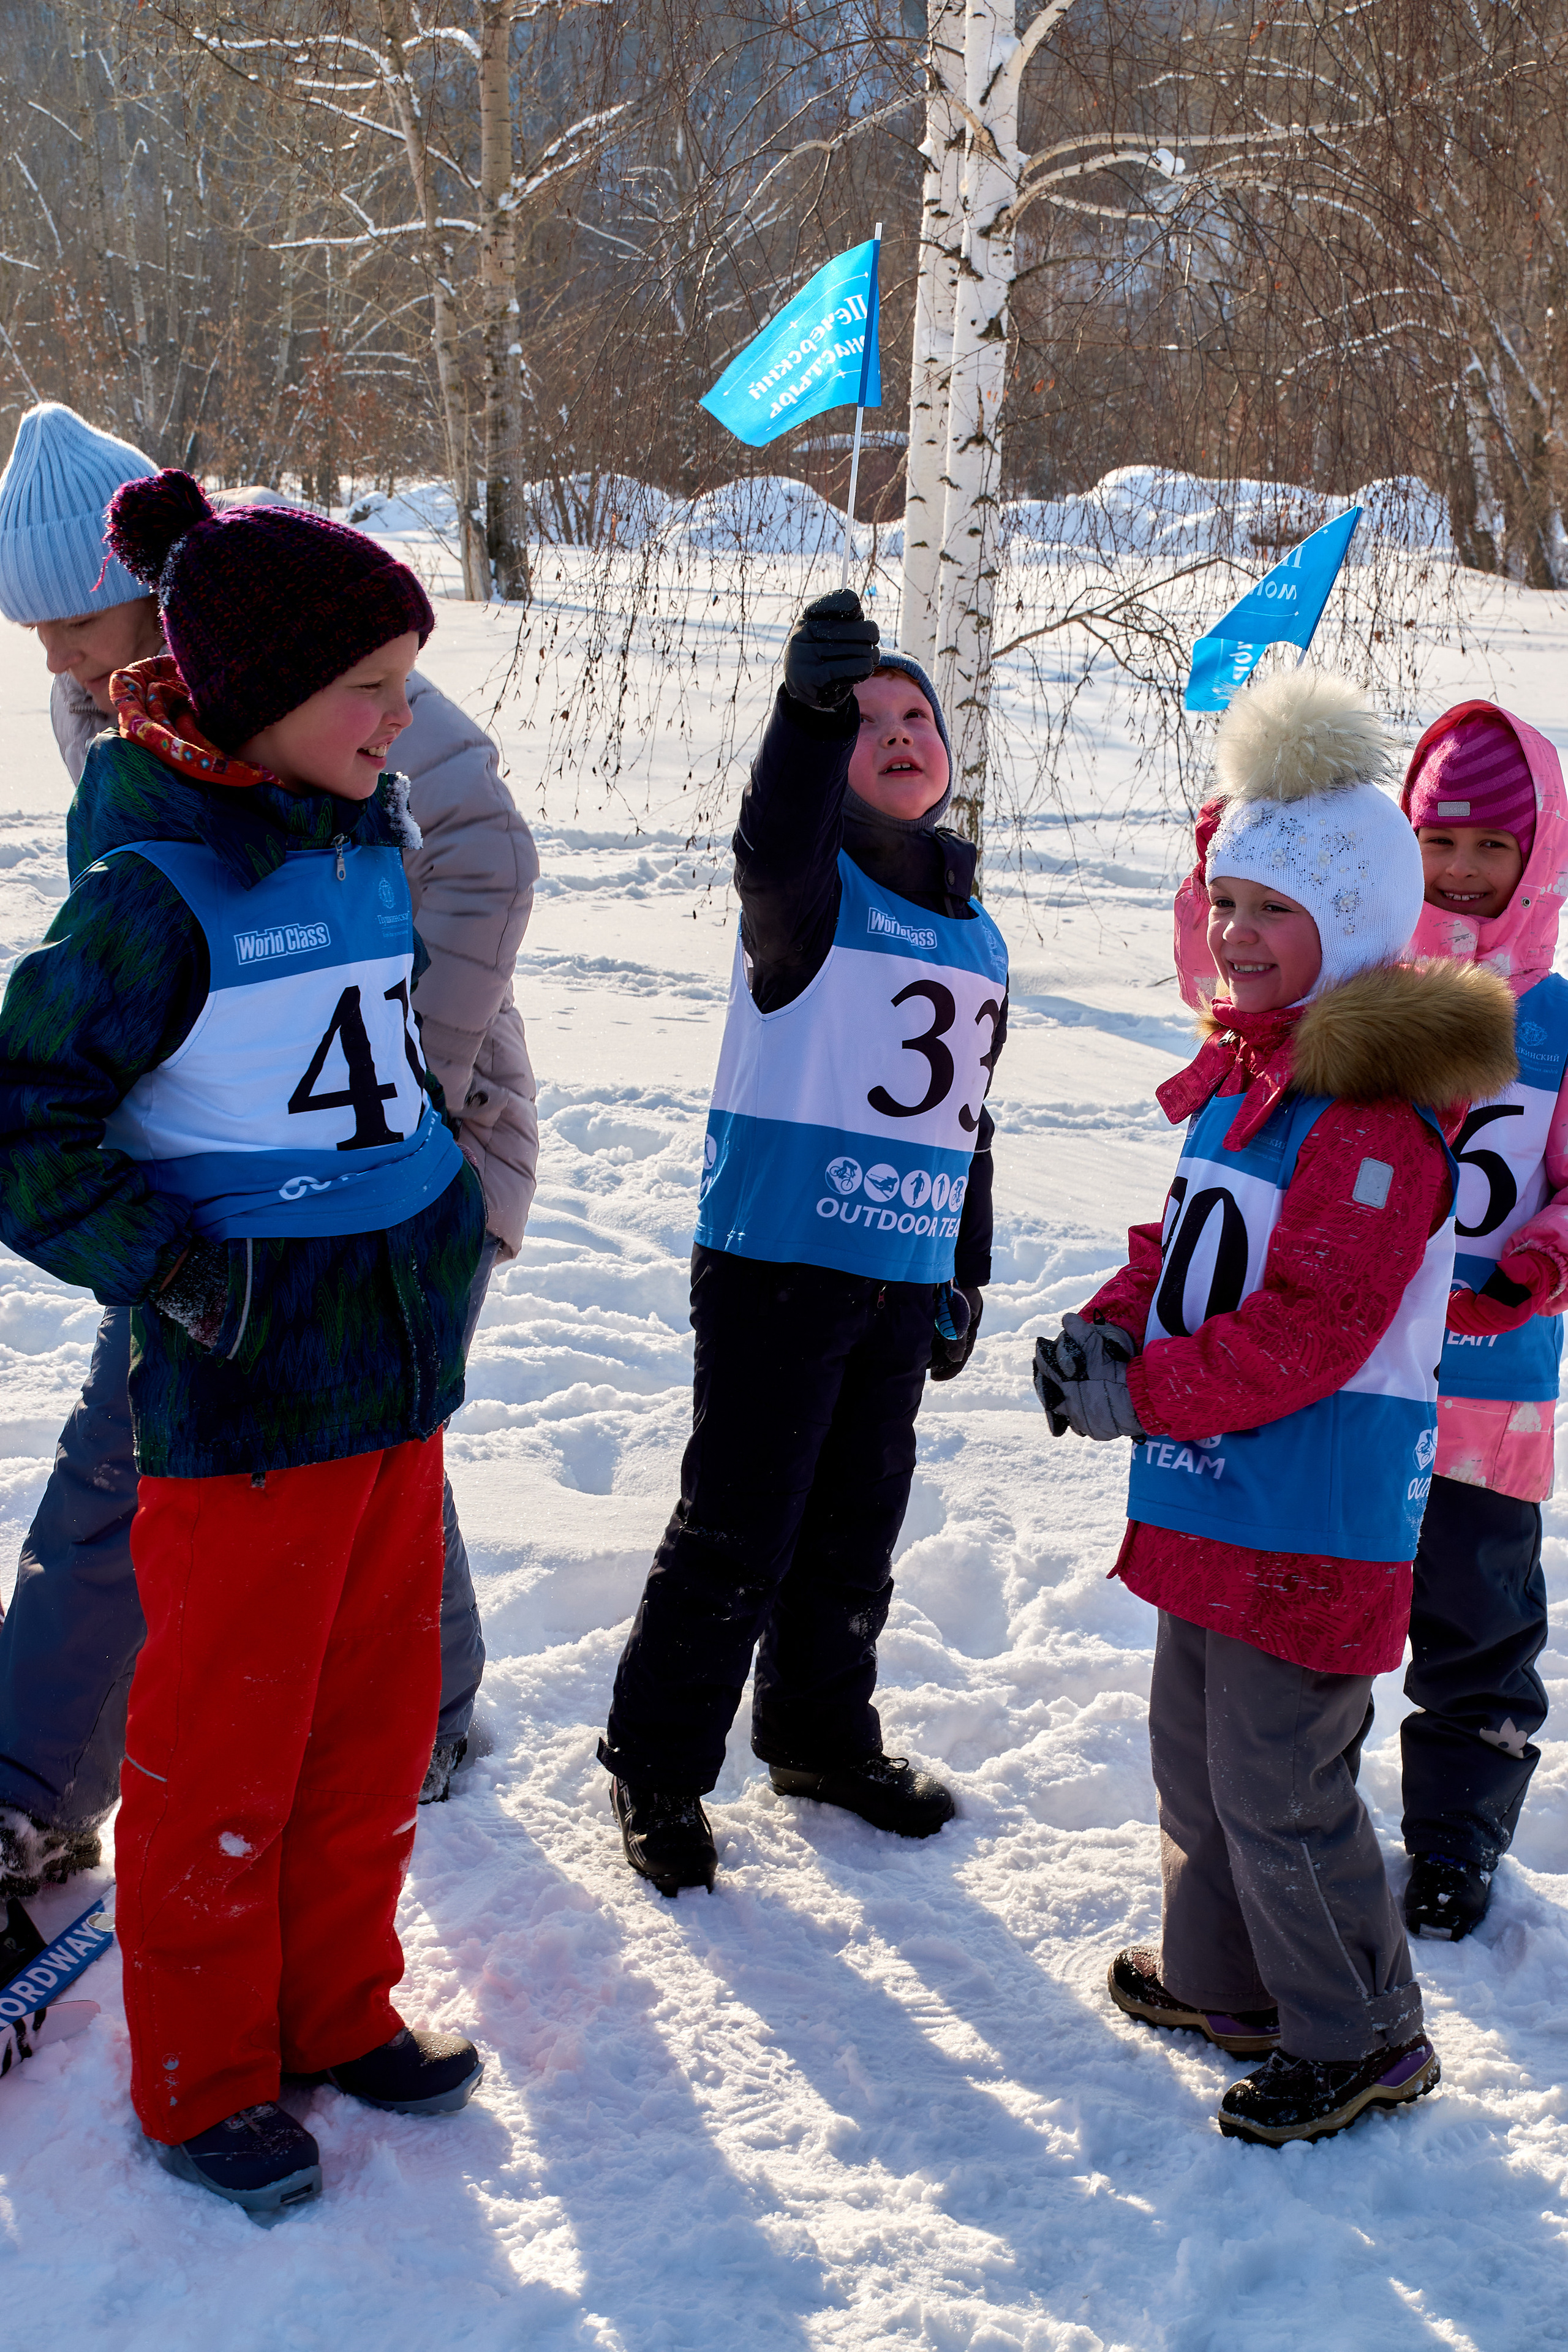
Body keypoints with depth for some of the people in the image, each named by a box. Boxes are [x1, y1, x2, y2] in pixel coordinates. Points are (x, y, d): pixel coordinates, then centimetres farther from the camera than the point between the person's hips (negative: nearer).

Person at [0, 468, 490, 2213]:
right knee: (224, 1749, 8)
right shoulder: (157, 897, -17)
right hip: (245, 1405, -7)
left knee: (377, 1715, 17)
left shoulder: (367, 842, 4)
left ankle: (337, 2009, 37)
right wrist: (177, 1272, -18)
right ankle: (199, 2077, 28)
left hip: (402, 1373, 7)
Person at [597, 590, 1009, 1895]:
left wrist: (967, 1274, 21)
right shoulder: (809, 890, -7)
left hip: (903, 1281, 6)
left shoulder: (980, 940, 13)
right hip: (777, 1261, -6)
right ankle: (658, 1764, 16)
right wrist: (813, 705, -50)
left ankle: (819, 1729, 36)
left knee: (857, 1527, 17)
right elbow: (774, 841, -33)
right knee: (736, 1532, -1)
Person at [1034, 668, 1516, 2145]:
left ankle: (1362, 2038, 20)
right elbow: (1184, 1244, 19)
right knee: (1191, 1749, 21)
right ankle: (1225, 1979, 41)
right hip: (1211, 1495, 10)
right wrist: (1107, 1327, 0)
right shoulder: (1239, 1072, 11)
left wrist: (1140, 1394, -20)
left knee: (1278, 1787, 0)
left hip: (1316, 1509, -10)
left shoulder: (1376, 1108, -21)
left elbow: (1311, 1326, -25)